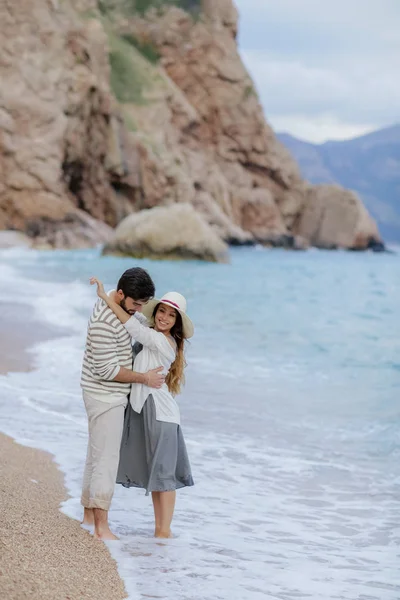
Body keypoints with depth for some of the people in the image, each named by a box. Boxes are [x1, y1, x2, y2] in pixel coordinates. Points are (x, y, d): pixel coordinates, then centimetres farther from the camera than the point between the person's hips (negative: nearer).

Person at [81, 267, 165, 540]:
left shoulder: (125, 306, 1)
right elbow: (107, 370, -25)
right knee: (106, 459, -8)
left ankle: (89, 516, 27)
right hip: (105, 396, -10)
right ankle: (101, 528, -5)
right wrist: (145, 378, -16)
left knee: (97, 455, 16)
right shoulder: (104, 322, -27)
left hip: (113, 395, 10)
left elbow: (147, 321, 23)